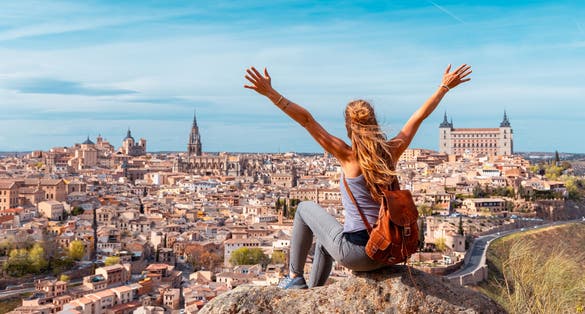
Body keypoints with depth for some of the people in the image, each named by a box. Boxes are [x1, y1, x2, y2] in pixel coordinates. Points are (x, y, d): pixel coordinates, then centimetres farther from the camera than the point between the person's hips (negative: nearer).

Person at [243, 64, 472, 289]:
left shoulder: (349, 157, -14)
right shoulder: (392, 152, -1)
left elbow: (306, 120, -17)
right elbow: (420, 115, 10)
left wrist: (271, 93, -18)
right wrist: (445, 86, 22)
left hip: (356, 253, -6)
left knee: (305, 209, 19)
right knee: (325, 239, 33)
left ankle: (295, 278, 24)